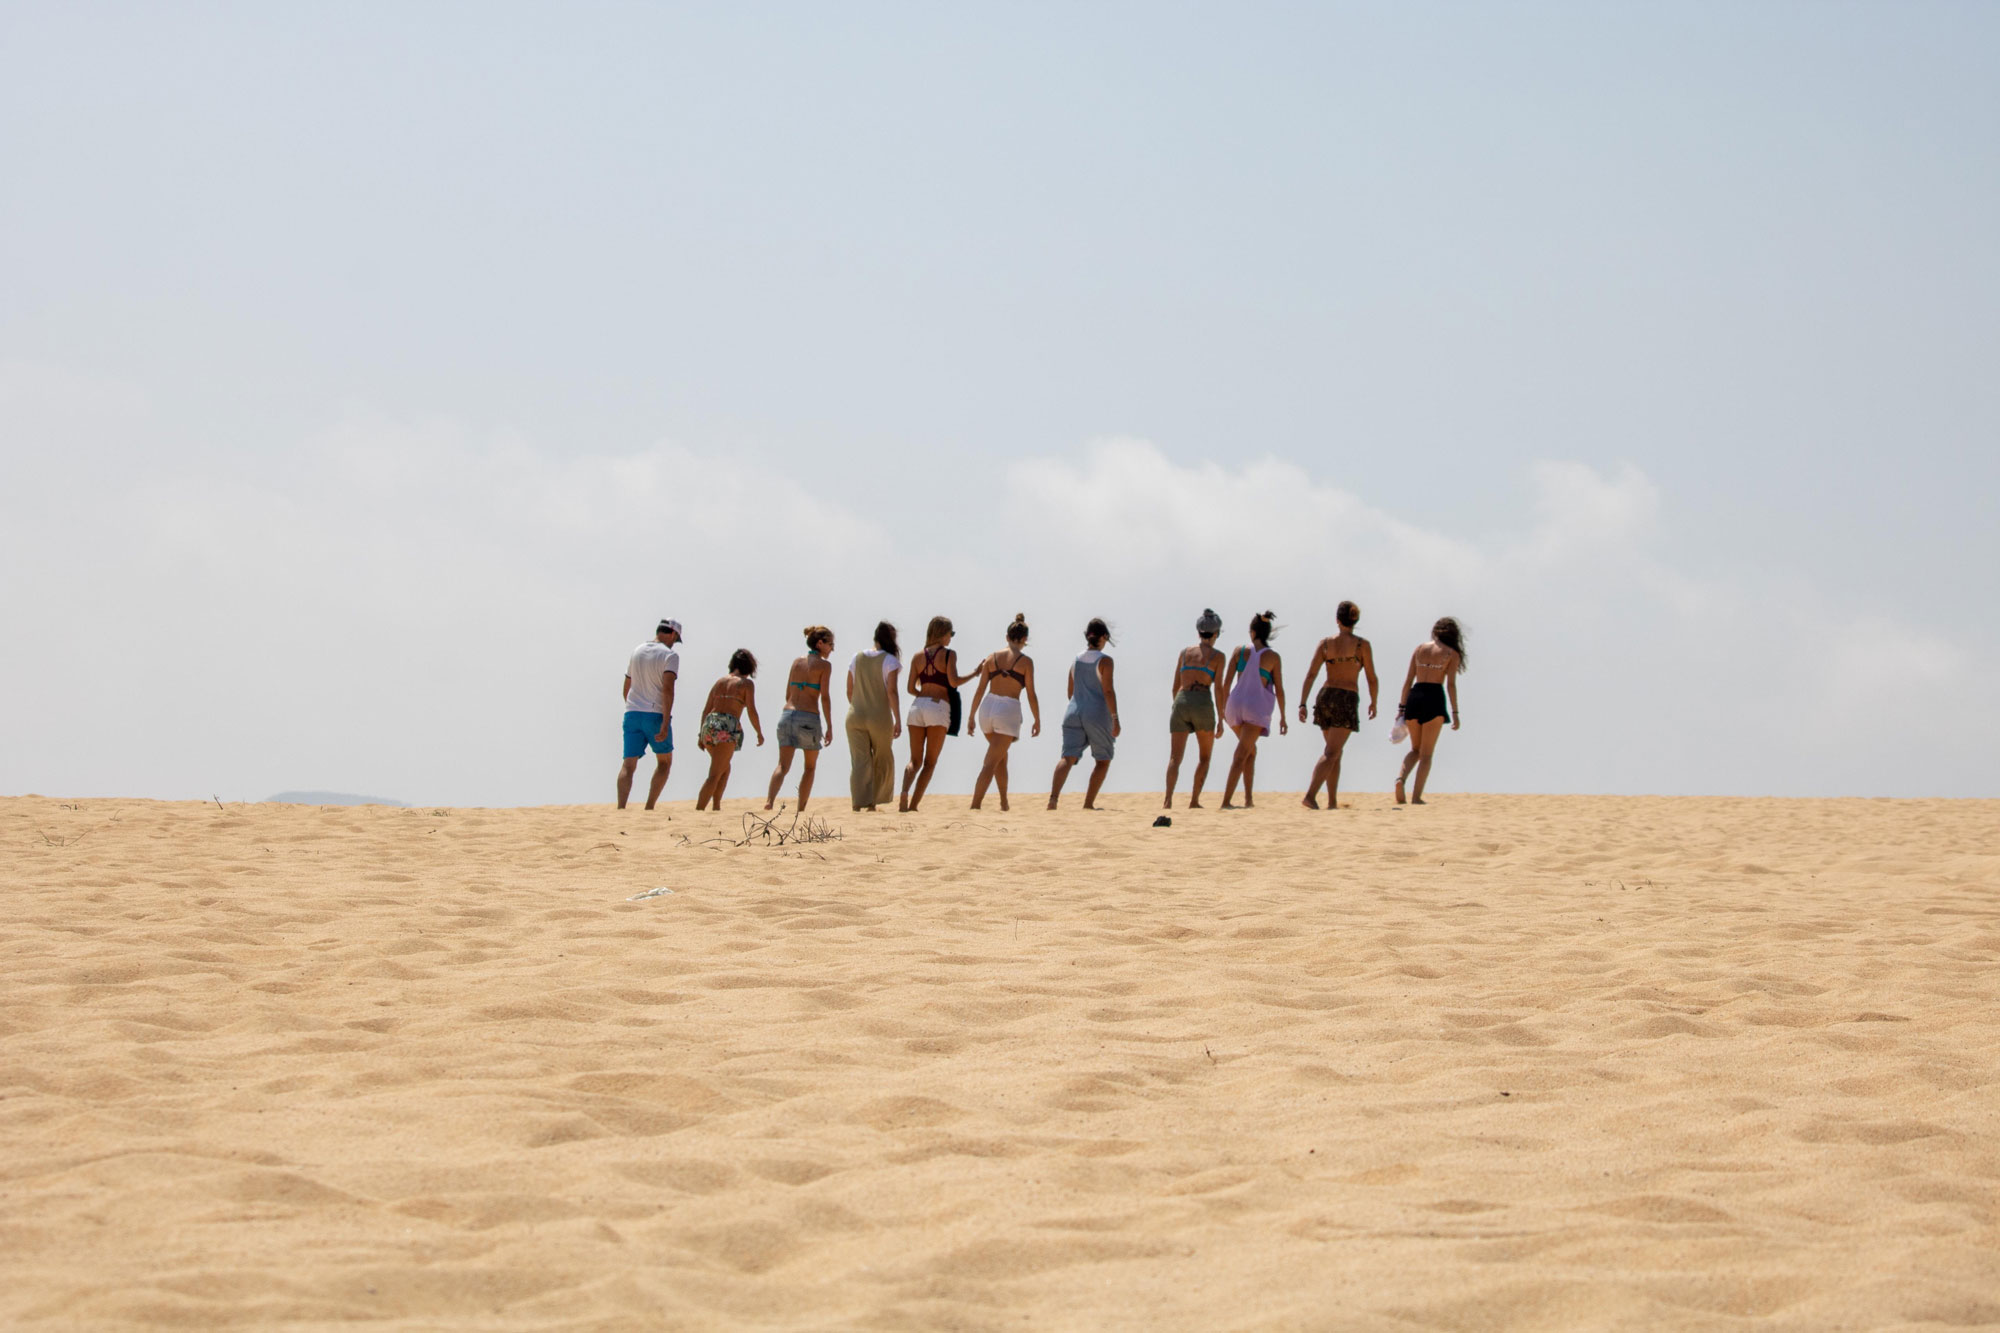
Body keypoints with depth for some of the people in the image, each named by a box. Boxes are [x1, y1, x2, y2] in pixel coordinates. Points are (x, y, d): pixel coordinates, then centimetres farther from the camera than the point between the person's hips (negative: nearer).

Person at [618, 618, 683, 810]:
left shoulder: (637, 652, 14)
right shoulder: (670, 656, -7)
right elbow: (668, 689, -18)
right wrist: (665, 723, -21)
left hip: (632, 714, 4)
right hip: (656, 715, -4)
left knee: (628, 765, -2)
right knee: (664, 761, 16)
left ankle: (621, 808, -21)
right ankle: (649, 808, 7)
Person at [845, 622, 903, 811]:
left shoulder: (857, 658, 7)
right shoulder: (889, 661, -6)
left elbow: (849, 691, 10)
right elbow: (891, 692, -13)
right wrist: (898, 720, -11)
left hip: (855, 717, 3)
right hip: (879, 717, -3)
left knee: (859, 761, 0)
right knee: (882, 761, 15)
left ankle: (858, 803, -11)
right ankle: (873, 802, 18)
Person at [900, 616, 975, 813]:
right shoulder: (949, 654, 0)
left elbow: (911, 688, 11)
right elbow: (953, 681, -12)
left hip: (918, 706, 4)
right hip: (938, 707, -4)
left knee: (915, 760, 7)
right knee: (930, 762, 3)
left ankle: (904, 791, -21)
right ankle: (913, 804, -7)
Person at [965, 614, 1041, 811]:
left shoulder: (992, 658, 8)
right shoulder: (1025, 661, -2)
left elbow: (980, 690, 7)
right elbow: (1031, 694, -3)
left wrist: (972, 717, 14)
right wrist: (1037, 720, 8)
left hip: (987, 707, 5)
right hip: (1009, 710, -5)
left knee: (1001, 757, 26)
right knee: (991, 763, -8)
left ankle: (1004, 801, 32)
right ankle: (974, 805, -18)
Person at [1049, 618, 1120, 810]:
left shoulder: (1076, 660, 13)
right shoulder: (1104, 661, -5)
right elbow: (1108, 690, -13)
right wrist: (1115, 719, -12)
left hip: (1074, 713, 4)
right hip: (1097, 715, -4)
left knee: (1068, 757, -8)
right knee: (1103, 760, 14)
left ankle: (1053, 796, -31)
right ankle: (1088, 803, 8)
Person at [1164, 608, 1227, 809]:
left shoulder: (1184, 653, 14)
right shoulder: (1217, 656, 3)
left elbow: (1176, 686, 16)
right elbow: (1218, 688, -3)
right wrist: (1220, 719, -1)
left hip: (1181, 703, 3)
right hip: (1202, 704, -3)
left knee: (1175, 757, -1)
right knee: (1204, 756, 17)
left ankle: (1168, 798, -22)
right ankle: (1194, 800, 8)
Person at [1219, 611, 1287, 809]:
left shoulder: (1239, 651, 1)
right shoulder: (1273, 657, -3)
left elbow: (1226, 682, 0)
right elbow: (1279, 690, -1)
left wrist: (1223, 707, 13)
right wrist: (1282, 717, 9)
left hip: (1236, 703, 3)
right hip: (1257, 707, -3)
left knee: (1251, 751, 23)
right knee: (1241, 755, -7)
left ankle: (1248, 798, 18)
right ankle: (1226, 801, -19)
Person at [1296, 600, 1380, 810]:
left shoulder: (1325, 644, 5)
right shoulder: (1362, 645, -3)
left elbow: (1310, 675, -2)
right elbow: (1372, 679, -1)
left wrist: (1302, 704, -4)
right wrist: (1374, 702, 15)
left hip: (1325, 697, 4)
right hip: (1348, 700, -4)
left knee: (1335, 752, 18)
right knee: (1331, 754, -8)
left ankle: (1333, 801, 19)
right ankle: (1310, 795, -25)